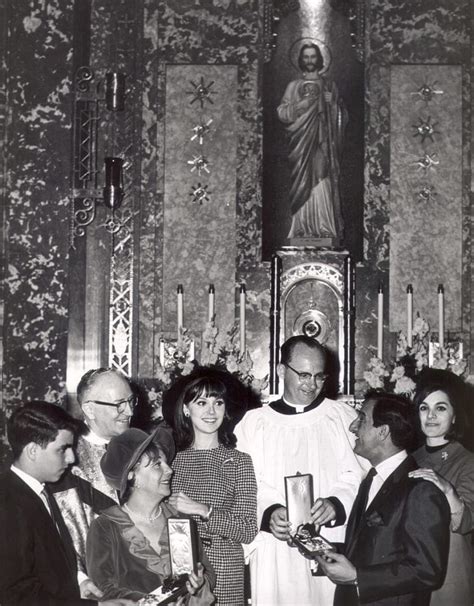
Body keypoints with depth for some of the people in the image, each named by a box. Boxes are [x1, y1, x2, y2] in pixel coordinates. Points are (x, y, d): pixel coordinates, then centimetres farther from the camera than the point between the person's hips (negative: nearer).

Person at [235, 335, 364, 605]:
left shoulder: (344, 417, 8)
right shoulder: (254, 423, 8)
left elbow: (358, 474, 1)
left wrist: (336, 503, -19)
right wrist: (268, 512, -17)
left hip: (331, 549, 0)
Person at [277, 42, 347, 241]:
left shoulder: (329, 87, 14)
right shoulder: (294, 86, 11)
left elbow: (341, 116, 15)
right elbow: (282, 113, 2)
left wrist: (332, 103, -3)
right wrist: (304, 102, -7)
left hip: (323, 144, 0)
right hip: (301, 143, 0)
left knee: (322, 186, -9)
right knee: (303, 185, -6)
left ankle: (325, 228, -8)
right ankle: (303, 229, -4)